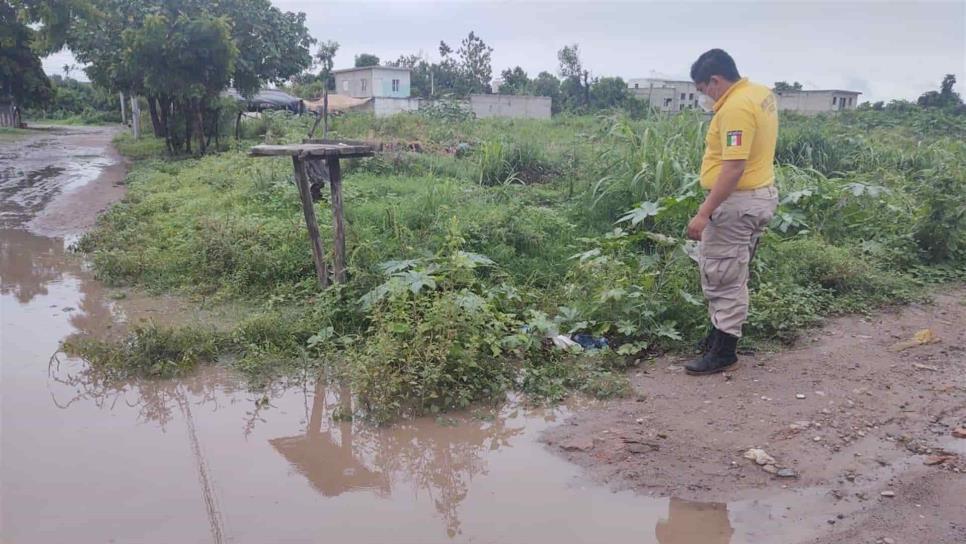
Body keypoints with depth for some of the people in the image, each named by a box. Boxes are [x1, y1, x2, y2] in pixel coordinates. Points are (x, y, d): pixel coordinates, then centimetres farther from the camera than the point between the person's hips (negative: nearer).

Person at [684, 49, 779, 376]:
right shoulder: (762, 94, 10)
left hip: (737, 202, -11)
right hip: (760, 194, 11)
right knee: (729, 274, 19)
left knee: (723, 277, -1)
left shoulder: (736, 108, -22)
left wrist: (704, 214, -28)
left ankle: (723, 352, 8)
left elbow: (734, 168, -28)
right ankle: (722, 333, 31)